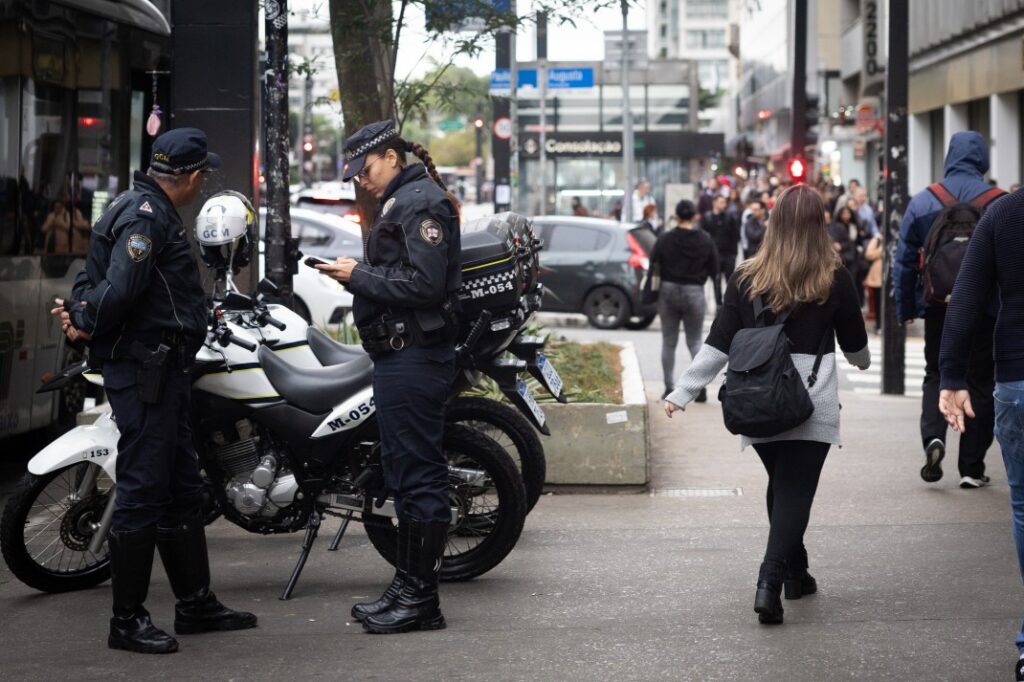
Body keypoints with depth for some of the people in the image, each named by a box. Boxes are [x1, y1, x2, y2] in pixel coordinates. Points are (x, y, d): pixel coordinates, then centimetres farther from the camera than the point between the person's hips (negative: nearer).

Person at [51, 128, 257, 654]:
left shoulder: (154, 211, 18)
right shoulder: (145, 215, -16)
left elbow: (96, 274, 18)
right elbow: (120, 287, -26)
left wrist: (80, 310, 1)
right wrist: (86, 326, -10)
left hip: (162, 373, 11)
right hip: (144, 370, -11)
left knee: (182, 490, 16)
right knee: (142, 492, -7)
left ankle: (196, 603, 25)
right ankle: (127, 620, -3)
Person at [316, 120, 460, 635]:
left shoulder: (422, 203, -12)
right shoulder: (400, 202, 21)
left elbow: (424, 284, -21)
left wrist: (360, 276, -14)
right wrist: (357, 276, 8)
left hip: (415, 356, -11)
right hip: (400, 355, 11)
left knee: (418, 474, -8)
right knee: (403, 472, 14)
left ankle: (420, 598, -5)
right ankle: (406, 585, 21)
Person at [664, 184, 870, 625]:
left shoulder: (747, 279, 1)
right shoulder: (834, 279, -3)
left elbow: (718, 345, -1)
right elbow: (855, 345, 10)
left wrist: (682, 393, 4)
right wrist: (863, 361, 33)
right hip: (811, 405, -3)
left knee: (781, 486, 20)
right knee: (796, 492, -4)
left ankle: (795, 573, 30)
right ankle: (770, 582, -19)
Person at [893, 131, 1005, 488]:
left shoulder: (921, 202, -2)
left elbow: (904, 261, 1)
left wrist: (905, 308, 9)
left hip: (938, 307, 1)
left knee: (936, 374, 16)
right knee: (980, 381, 9)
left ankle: (933, 436, -10)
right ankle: (972, 467, 8)